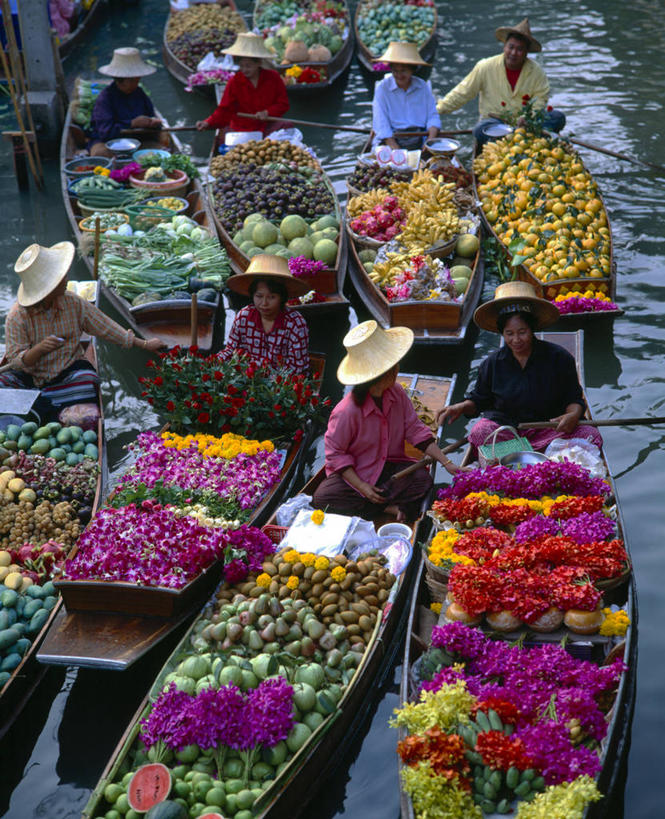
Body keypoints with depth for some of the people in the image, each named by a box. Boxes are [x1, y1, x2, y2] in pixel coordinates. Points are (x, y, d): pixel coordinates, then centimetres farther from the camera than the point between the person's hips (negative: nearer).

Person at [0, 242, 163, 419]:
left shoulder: (74, 304, -2)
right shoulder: (17, 315, -11)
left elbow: (106, 327, 8)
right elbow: (15, 360, -12)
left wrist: (144, 344, 10)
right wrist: (39, 349, -33)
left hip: (67, 371, 2)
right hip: (30, 376, -2)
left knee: (87, 378, -32)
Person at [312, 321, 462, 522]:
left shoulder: (397, 394, -6)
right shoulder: (347, 411, -24)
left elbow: (416, 430, 2)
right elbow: (335, 453, -16)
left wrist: (446, 463, -5)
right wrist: (362, 486, -21)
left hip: (389, 467, 4)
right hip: (354, 473, -4)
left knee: (422, 479, -24)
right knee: (322, 498, -31)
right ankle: (389, 507, -20)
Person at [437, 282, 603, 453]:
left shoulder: (559, 357, 1)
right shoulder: (492, 363, 6)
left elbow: (574, 399, 5)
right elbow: (479, 399, 18)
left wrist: (573, 415, -18)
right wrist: (463, 407, -5)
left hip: (549, 428, 0)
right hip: (504, 428, 0)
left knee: (591, 436, -29)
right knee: (480, 432, -34)